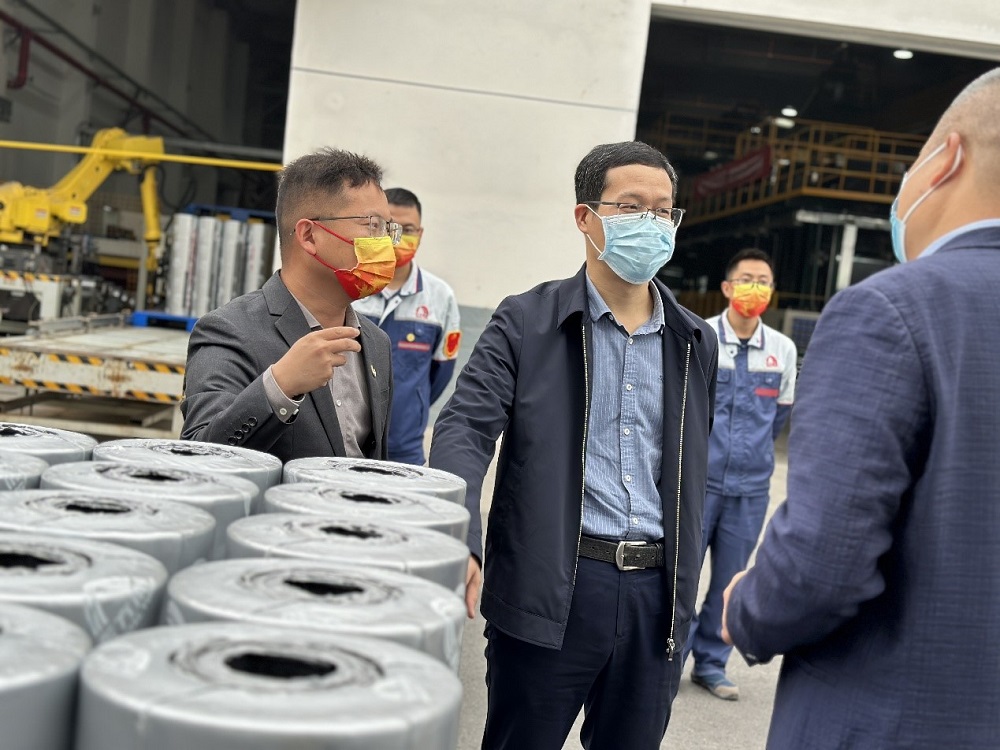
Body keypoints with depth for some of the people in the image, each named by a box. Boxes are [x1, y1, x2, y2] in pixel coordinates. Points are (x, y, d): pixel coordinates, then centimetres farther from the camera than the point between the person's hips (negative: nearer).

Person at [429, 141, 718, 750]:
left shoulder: (697, 342, 10)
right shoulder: (526, 323, -3)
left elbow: (692, 471, 15)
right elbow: (465, 430, -11)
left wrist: (684, 583, 14)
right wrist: (459, 543, -27)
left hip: (657, 593, 4)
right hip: (548, 589, -3)